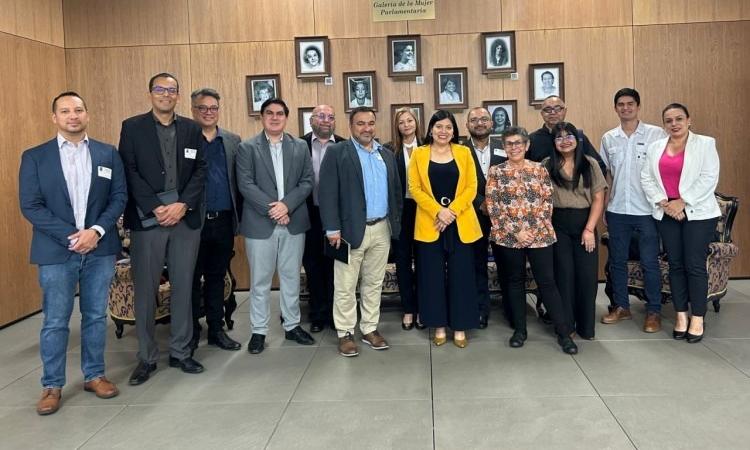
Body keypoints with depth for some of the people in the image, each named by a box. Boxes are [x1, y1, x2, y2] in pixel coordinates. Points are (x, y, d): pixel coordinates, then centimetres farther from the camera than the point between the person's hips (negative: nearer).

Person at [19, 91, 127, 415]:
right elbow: (30, 206, -5)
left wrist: (96, 231, -12)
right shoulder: (34, 157, 1)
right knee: (55, 322, 4)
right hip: (56, 250, -1)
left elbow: (119, 197, 2)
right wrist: (71, 236, -14)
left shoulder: (108, 154, 6)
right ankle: (52, 386, 18)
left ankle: (94, 375, 25)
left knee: (96, 316, 11)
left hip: (100, 248, 2)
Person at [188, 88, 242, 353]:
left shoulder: (233, 141, 10)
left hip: (223, 221, 3)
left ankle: (216, 329, 24)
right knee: (192, 278, 7)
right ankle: (191, 333, 19)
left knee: (217, 277, 13)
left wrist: (238, 217, 2)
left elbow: (238, 181, 8)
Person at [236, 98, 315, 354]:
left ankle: (292, 326, 25)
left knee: (291, 277, 12)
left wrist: (286, 205, -13)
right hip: (260, 223, -2)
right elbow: (245, 184, -8)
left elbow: (307, 181, 2)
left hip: (293, 222, 3)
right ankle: (259, 331, 17)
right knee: (260, 281, 6)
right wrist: (271, 208, -16)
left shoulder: (300, 147, 9)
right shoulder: (247, 148, 1)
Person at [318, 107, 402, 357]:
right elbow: (327, 193, -10)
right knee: (345, 287, 2)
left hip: (382, 229, 5)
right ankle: (345, 333, 13)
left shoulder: (387, 155, 14)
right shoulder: (337, 153, -4)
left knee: (374, 283, 13)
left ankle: (370, 329, 24)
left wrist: (396, 222, 8)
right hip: (351, 229, -5)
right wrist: (332, 228, -16)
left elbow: (396, 191, 16)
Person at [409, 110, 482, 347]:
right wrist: (437, 211, -14)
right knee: (433, 276, 4)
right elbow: (414, 188, -2)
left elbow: (471, 187, 1)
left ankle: (460, 327, 14)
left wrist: (452, 211, -12)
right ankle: (439, 326, 16)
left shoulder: (464, 152, 7)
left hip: (461, 223, 0)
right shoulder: (419, 154, 5)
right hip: (429, 224, 0)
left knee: (461, 275, 3)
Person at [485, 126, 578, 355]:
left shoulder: (540, 169, 4)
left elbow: (548, 202, 3)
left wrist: (534, 229, -9)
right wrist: (516, 231, -11)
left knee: (547, 281, 2)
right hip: (508, 237, 0)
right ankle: (519, 329, 22)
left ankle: (564, 332, 9)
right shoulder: (496, 172, 1)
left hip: (540, 235, 0)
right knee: (515, 281, 10)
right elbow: (492, 206, -5)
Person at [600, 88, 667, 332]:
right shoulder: (608, 138, 8)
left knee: (650, 263, 2)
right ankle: (621, 306, 24)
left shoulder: (656, 134, -3)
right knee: (617, 261, 11)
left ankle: (654, 311, 14)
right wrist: (604, 205, 10)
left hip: (647, 210, -3)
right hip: (617, 211, 4)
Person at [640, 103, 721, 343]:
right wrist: (663, 203, -9)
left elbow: (709, 178, -9)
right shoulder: (655, 147, 10)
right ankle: (681, 315, 16)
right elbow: (646, 178, 3)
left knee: (695, 265, -3)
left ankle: (697, 318, 7)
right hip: (666, 214, 4)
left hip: (698, 213, -3)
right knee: (675, 265, 7)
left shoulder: (705, 144, -1)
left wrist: (682, 202, -15)